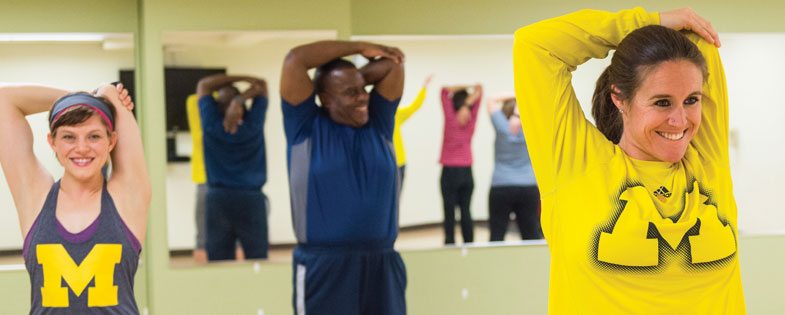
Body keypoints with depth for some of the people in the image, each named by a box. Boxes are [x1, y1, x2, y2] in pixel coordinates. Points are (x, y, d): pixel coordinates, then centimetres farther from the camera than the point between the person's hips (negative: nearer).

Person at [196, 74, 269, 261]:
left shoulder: (212, 125, -4)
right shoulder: (253, 124, -5)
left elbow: (203, 84, 8)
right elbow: (261, 85, 3)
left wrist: (242, 78, 2)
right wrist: (239, 100, -13)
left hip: (218, 197, 1)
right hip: (251, 197, -1)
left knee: (219, 259, 2)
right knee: (257, 259, 1)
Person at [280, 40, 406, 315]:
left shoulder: (378, 122, 11)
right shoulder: (305, 127, 1)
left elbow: (394, 63, 9)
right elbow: (295, 59, -7)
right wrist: (359, 47, 1)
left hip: (382, 263, 4)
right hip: (323, 267, -4)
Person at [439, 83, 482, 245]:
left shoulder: (451, 118, -10)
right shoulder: (471, 119, -1)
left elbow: (445, 91, -2)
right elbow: (479, 90, 7)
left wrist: (465, 87, -4)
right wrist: (468, 102, -10)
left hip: (450, 171, -4)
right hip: (467, 172, 4)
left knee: (449, 213, -4)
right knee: (466, 211, 9)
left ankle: (450, 243, -6)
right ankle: (469, 244, 10)